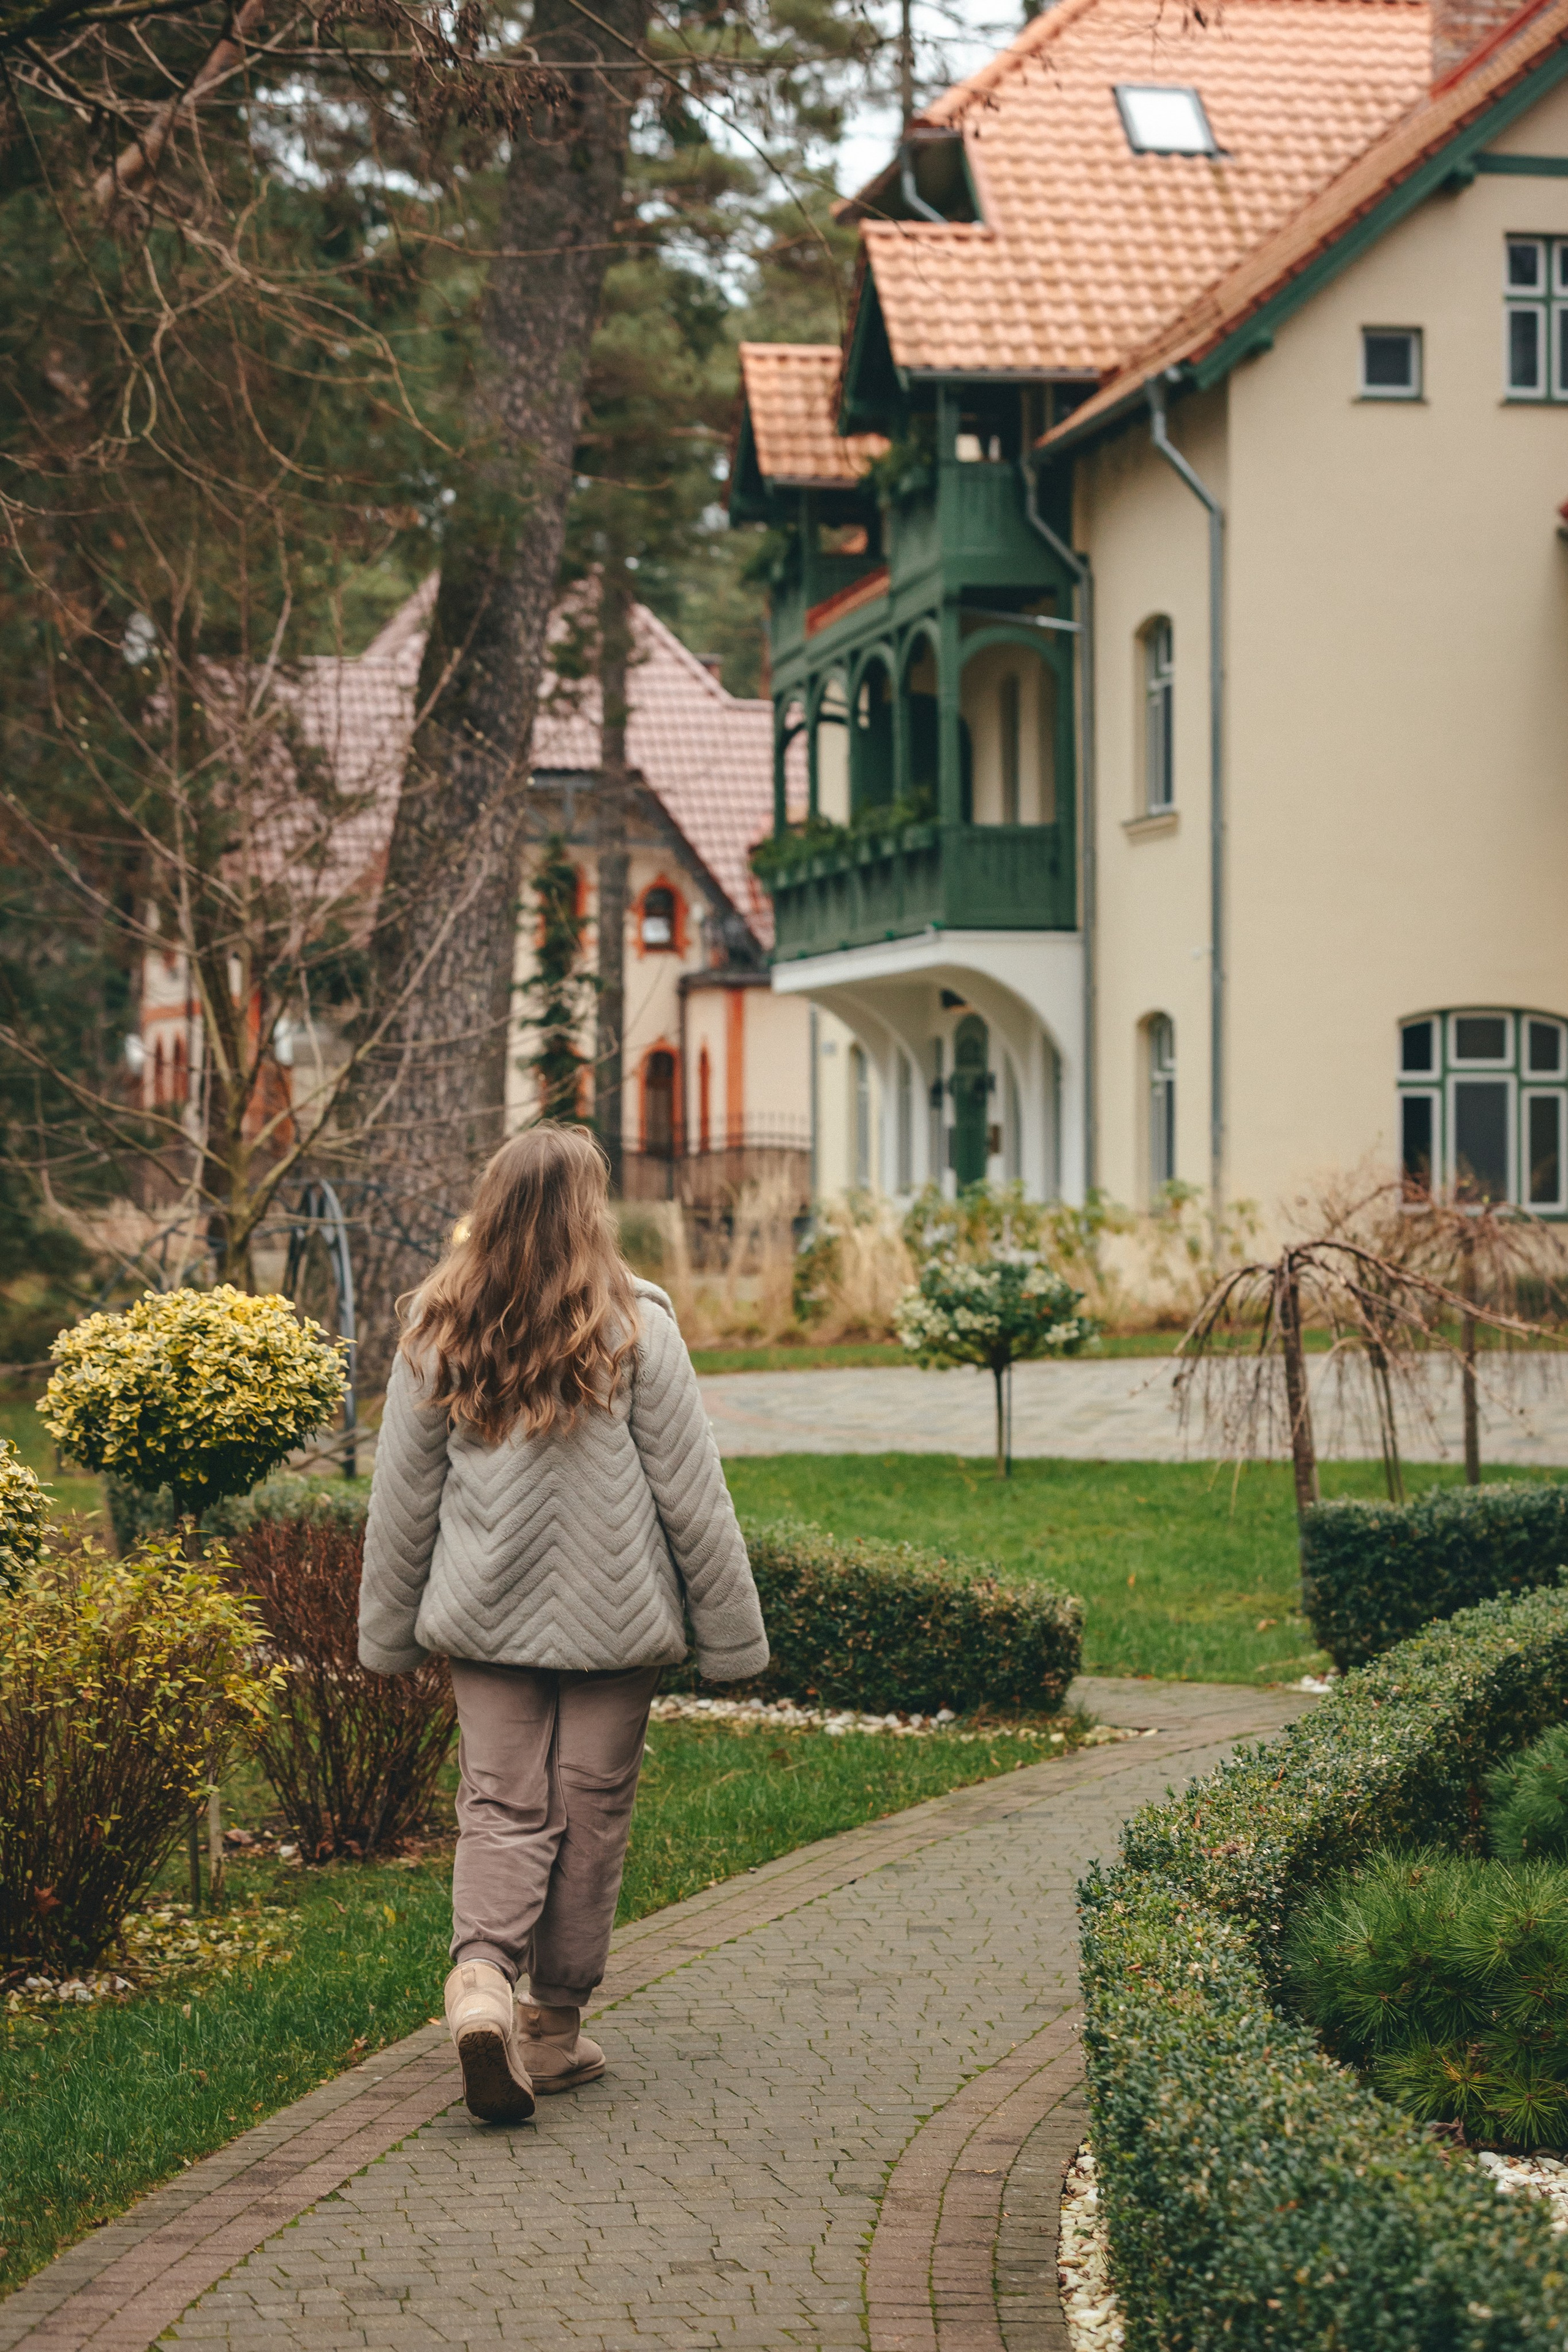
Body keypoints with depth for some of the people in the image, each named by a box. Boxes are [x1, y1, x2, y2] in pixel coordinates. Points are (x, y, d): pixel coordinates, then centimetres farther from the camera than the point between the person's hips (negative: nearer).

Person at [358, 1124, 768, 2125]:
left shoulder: (437, 1333, -1)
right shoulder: (636, 1329, -9)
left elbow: (401, 1498, 5)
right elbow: (691, 1489, -5)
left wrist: (387, 1633, 15)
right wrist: (732, 1629, 3)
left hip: (486, 1616, 2)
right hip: (612, 1616, -2)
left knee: (504, 1805, 5)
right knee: (591, 1809, 9)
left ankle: (482, 1976, -20)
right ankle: (556, 2024, 15)